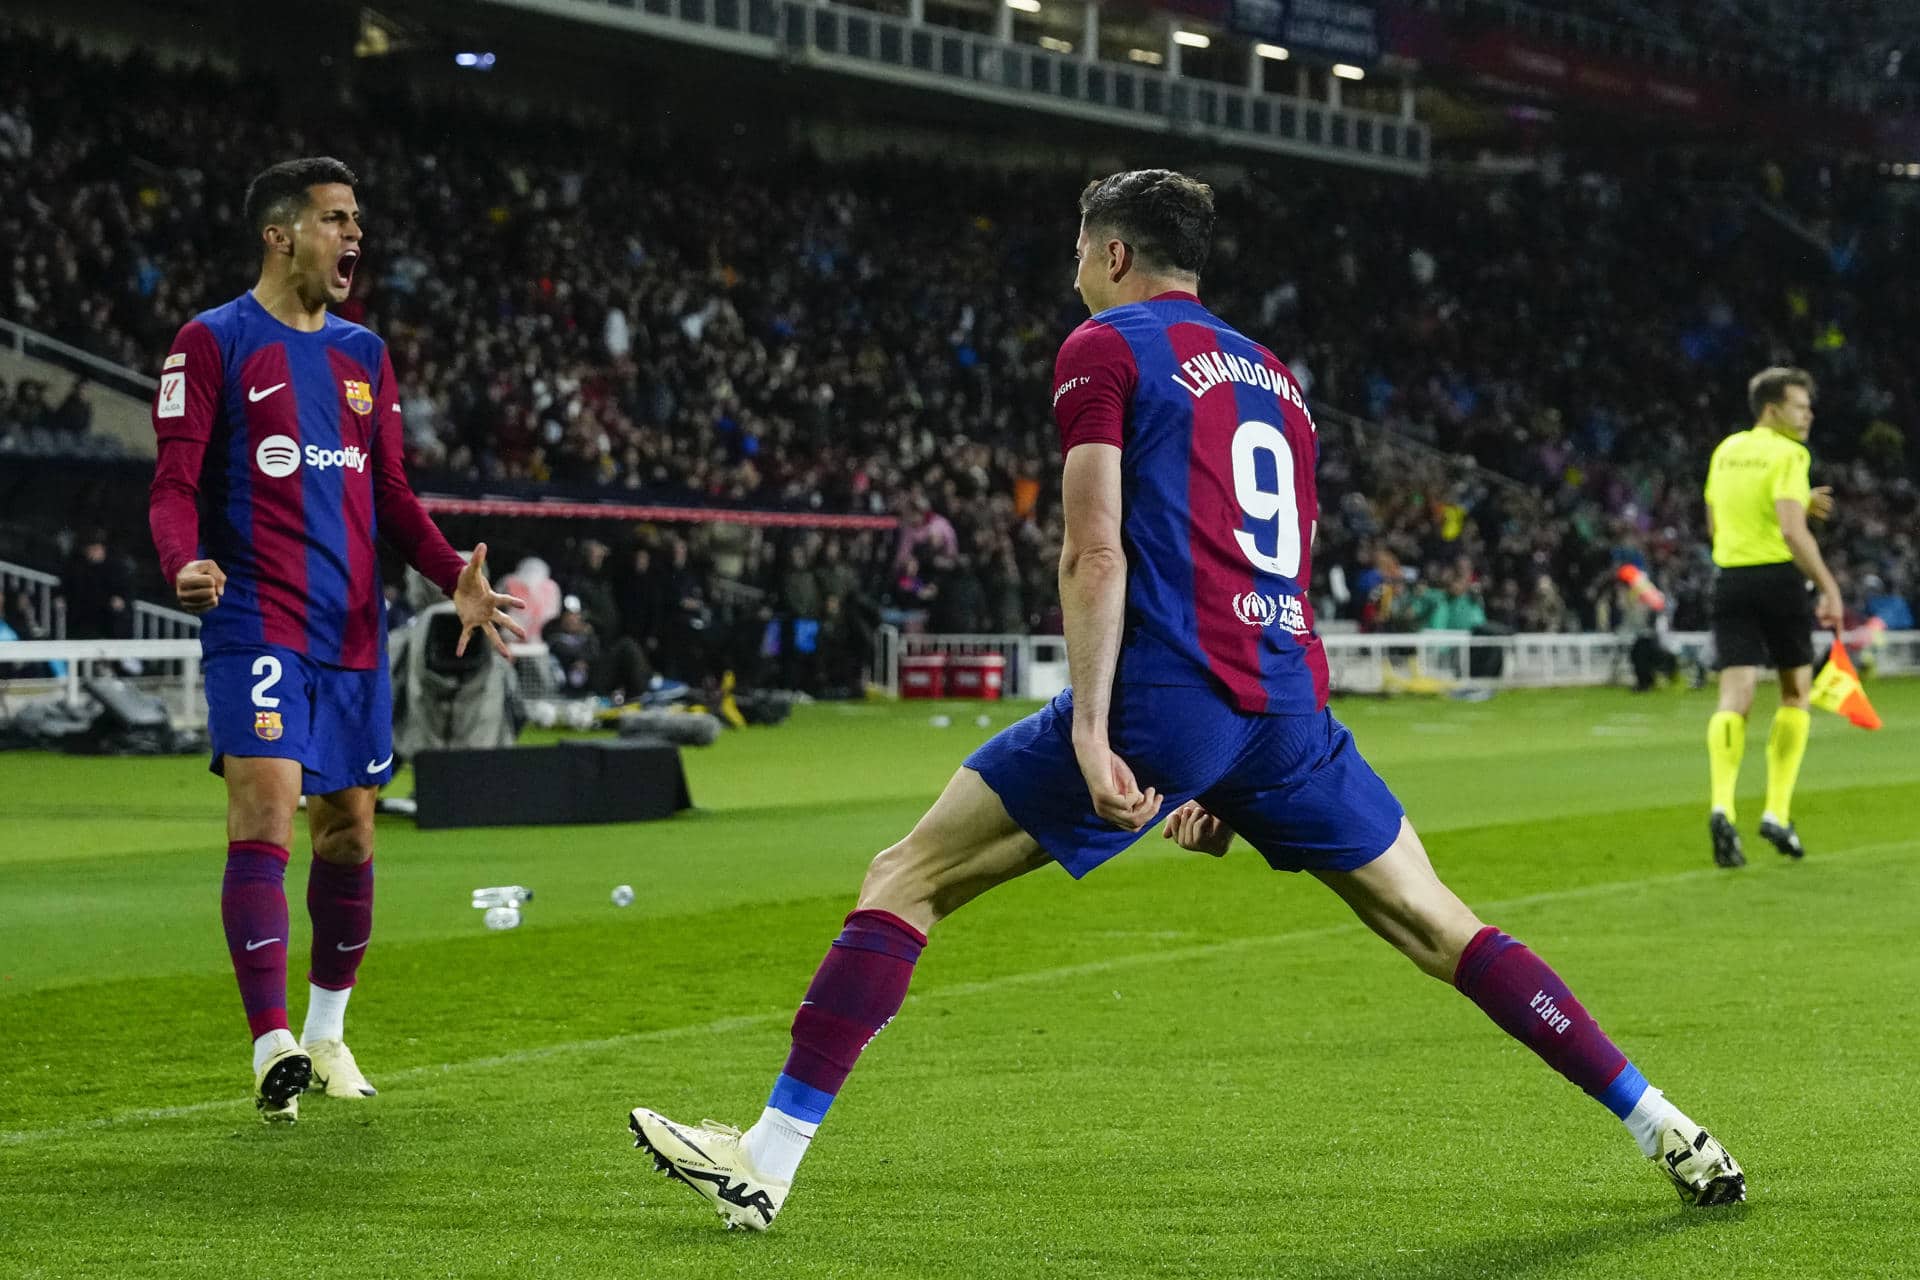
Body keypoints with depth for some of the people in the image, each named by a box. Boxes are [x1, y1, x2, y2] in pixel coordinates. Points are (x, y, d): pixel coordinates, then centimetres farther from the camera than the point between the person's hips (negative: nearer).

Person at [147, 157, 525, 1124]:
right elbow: (175, 485, -6)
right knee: (265, 814, -17)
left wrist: (453, 574, 1)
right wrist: (185, 563, -27)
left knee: (349, 832, 10)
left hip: (353, 631, 6)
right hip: (256, 624, -6)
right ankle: (273, 1049, -18)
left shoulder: (363, 354, 16)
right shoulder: (213, 343, -2)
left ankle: (326, 1034, 25)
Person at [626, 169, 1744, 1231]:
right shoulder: (1272, 376, 25)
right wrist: (1232, 782, 28)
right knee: (1439, 924, 15)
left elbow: (1097, 553, -8)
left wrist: (1089, 730, -14)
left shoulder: (1105, 347, 5)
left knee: (906, 880, 1)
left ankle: (767, 1160, -4)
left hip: (1163, 696, -6)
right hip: (1290, 705, 6)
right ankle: (1660, 1125, 12)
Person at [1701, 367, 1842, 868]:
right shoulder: (1786, 454, -9)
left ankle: (1721, 804, -25)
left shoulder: (1726, 450, 13)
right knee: (1796, 693, 12)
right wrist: (1829, 587, -16)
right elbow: (1792, 532, -20)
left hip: (1730, 578, 5)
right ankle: (1777, 812, 8)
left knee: (1735, 696, -3)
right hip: (1779, 577, -5)